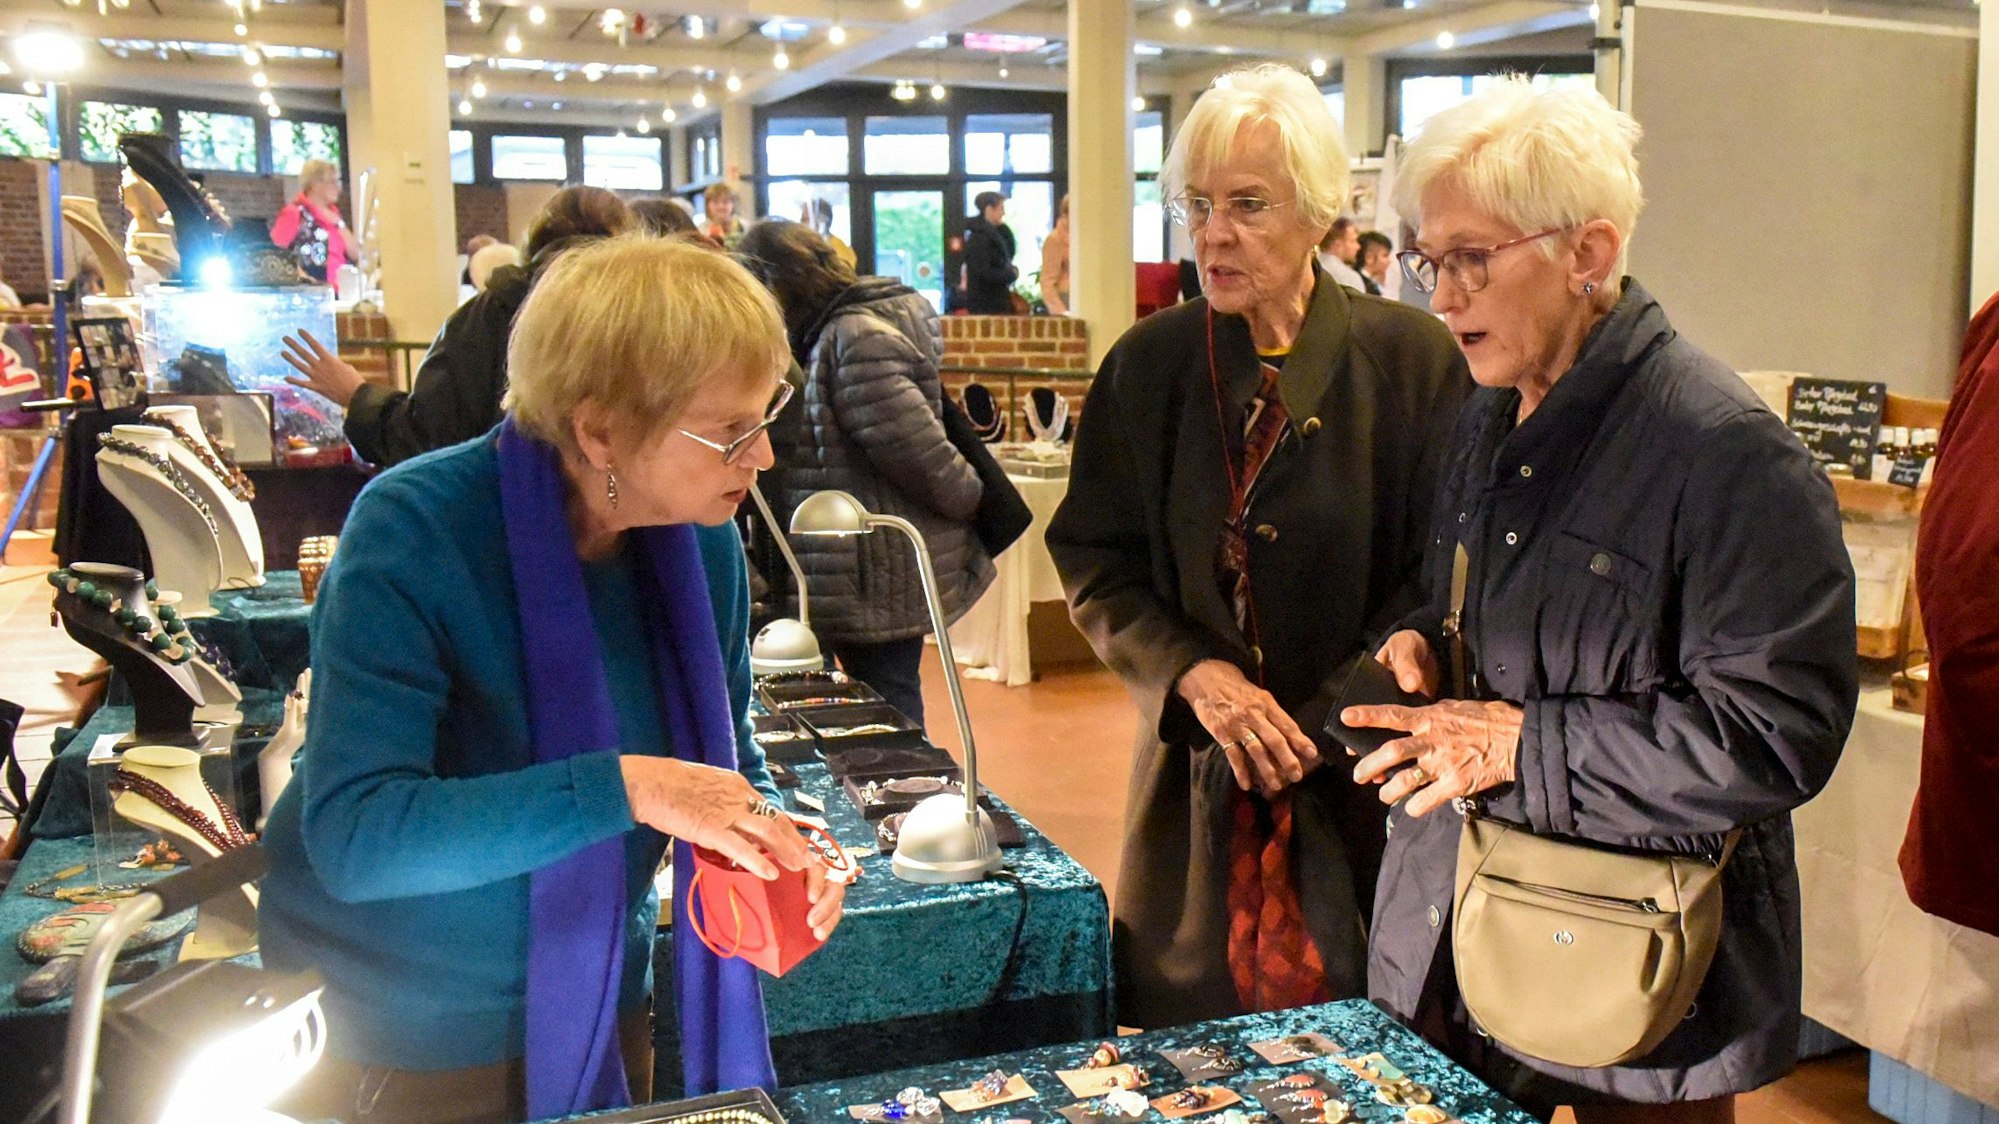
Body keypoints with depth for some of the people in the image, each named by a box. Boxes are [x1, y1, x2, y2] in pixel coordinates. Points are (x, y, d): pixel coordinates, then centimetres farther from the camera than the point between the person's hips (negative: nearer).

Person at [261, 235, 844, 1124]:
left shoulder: (704, 541, -9)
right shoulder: (415, 532, -25)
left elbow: (726, 762, 3)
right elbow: (354, 836, -31)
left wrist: (776, 848, -18)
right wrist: (622, 788, -39)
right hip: (398, 1039, -4)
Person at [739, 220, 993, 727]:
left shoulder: (855, 341, -21)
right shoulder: (827, 334, 12)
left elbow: (922, 454, -22)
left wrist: (977, 500, -7)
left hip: (879, 583, -9)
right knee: (890, 710, 16)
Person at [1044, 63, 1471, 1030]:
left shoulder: (1411, 360, -4)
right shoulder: (1148, 365, 3)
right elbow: (1094, 562, 3)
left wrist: (1322, 724, -12)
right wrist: (1196, 674, -13)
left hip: (1357, 777, -2)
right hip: (1197, 771, 2)